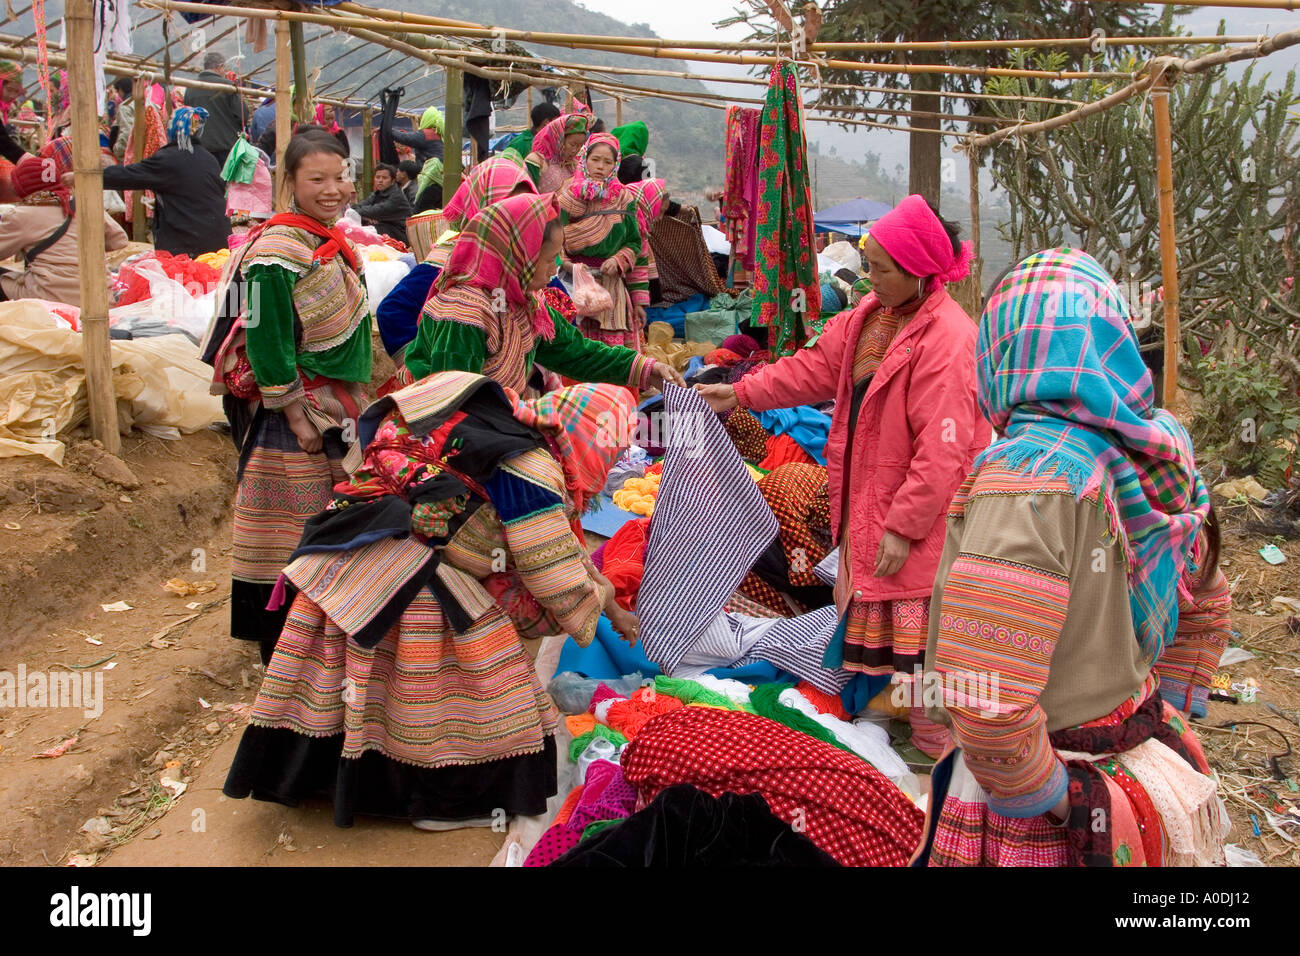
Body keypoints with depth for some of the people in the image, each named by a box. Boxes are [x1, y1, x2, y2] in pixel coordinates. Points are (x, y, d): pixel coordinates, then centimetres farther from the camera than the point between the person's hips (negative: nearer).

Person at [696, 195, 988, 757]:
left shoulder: (949, 341, -24)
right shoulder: (872, 315, 4)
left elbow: (941, 452, -25)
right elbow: (817, 367, 15)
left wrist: (903, 526, -23)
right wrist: (741, 393, 10)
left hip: (916, 517, -9)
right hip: (867, 500, 9)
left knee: (917, 631, 0)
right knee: (871, 619, 22)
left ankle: (933, 748, 16)